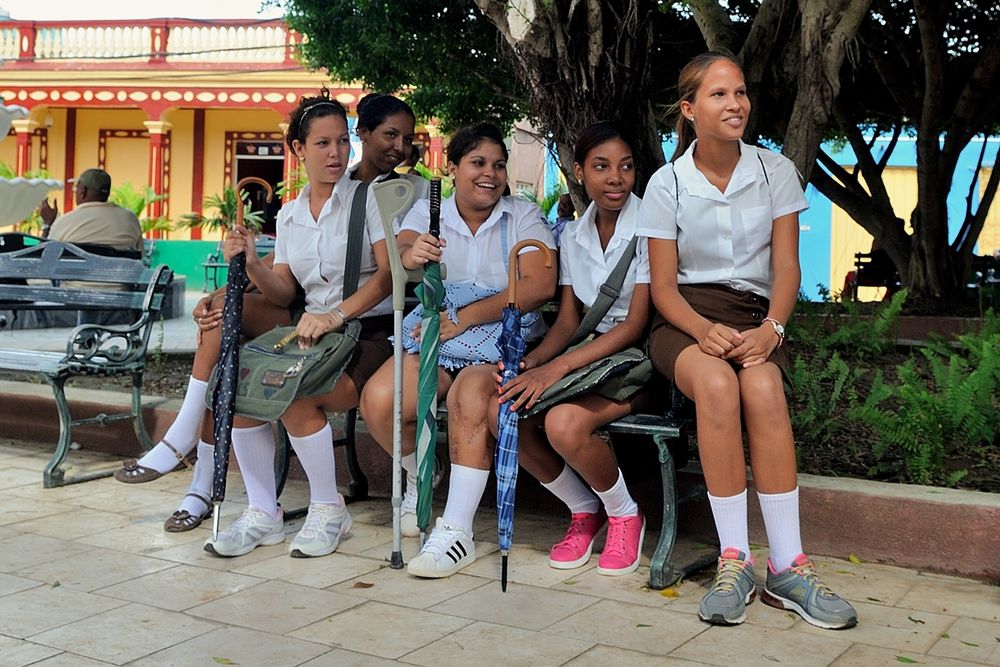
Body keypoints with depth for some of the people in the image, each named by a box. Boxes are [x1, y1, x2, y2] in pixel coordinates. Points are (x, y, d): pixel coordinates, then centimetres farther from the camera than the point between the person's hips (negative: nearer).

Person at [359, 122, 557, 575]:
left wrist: (465, 317, -21)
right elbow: (401, 253, -11)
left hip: (502, 342, -3)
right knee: (377, 401, -22)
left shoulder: (523, 217, 3)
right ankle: (419, 476, 10)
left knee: (469, 395, -35)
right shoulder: (427, 212, 10)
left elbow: (539, 286, -13)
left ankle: (457, 530, -29)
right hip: (435, 340, 3)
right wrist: (411, 254, -38)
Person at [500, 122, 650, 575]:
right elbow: (568, 320, 8)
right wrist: (530, 362, -13)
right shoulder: (573, 236, 9)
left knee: (564, 423, -33)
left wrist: (558, 367, -24)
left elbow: (636, 323, -16)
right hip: (588, 351, 6)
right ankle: (583, 510, 4)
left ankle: (624, 515, -1)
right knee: (502, 412, -19)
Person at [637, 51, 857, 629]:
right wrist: (705, 331, -21)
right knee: (716, 384, -36)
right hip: (687, 318, -1)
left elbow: (786, 268, 0)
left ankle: (789, 565, -30)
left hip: (755, 316, 1)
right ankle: (735, 560, -28)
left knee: (763, 387, -34)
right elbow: (664, 285, -1)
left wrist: (770, 329, -20)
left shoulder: (776, 172, 5)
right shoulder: (667, 184, 1)